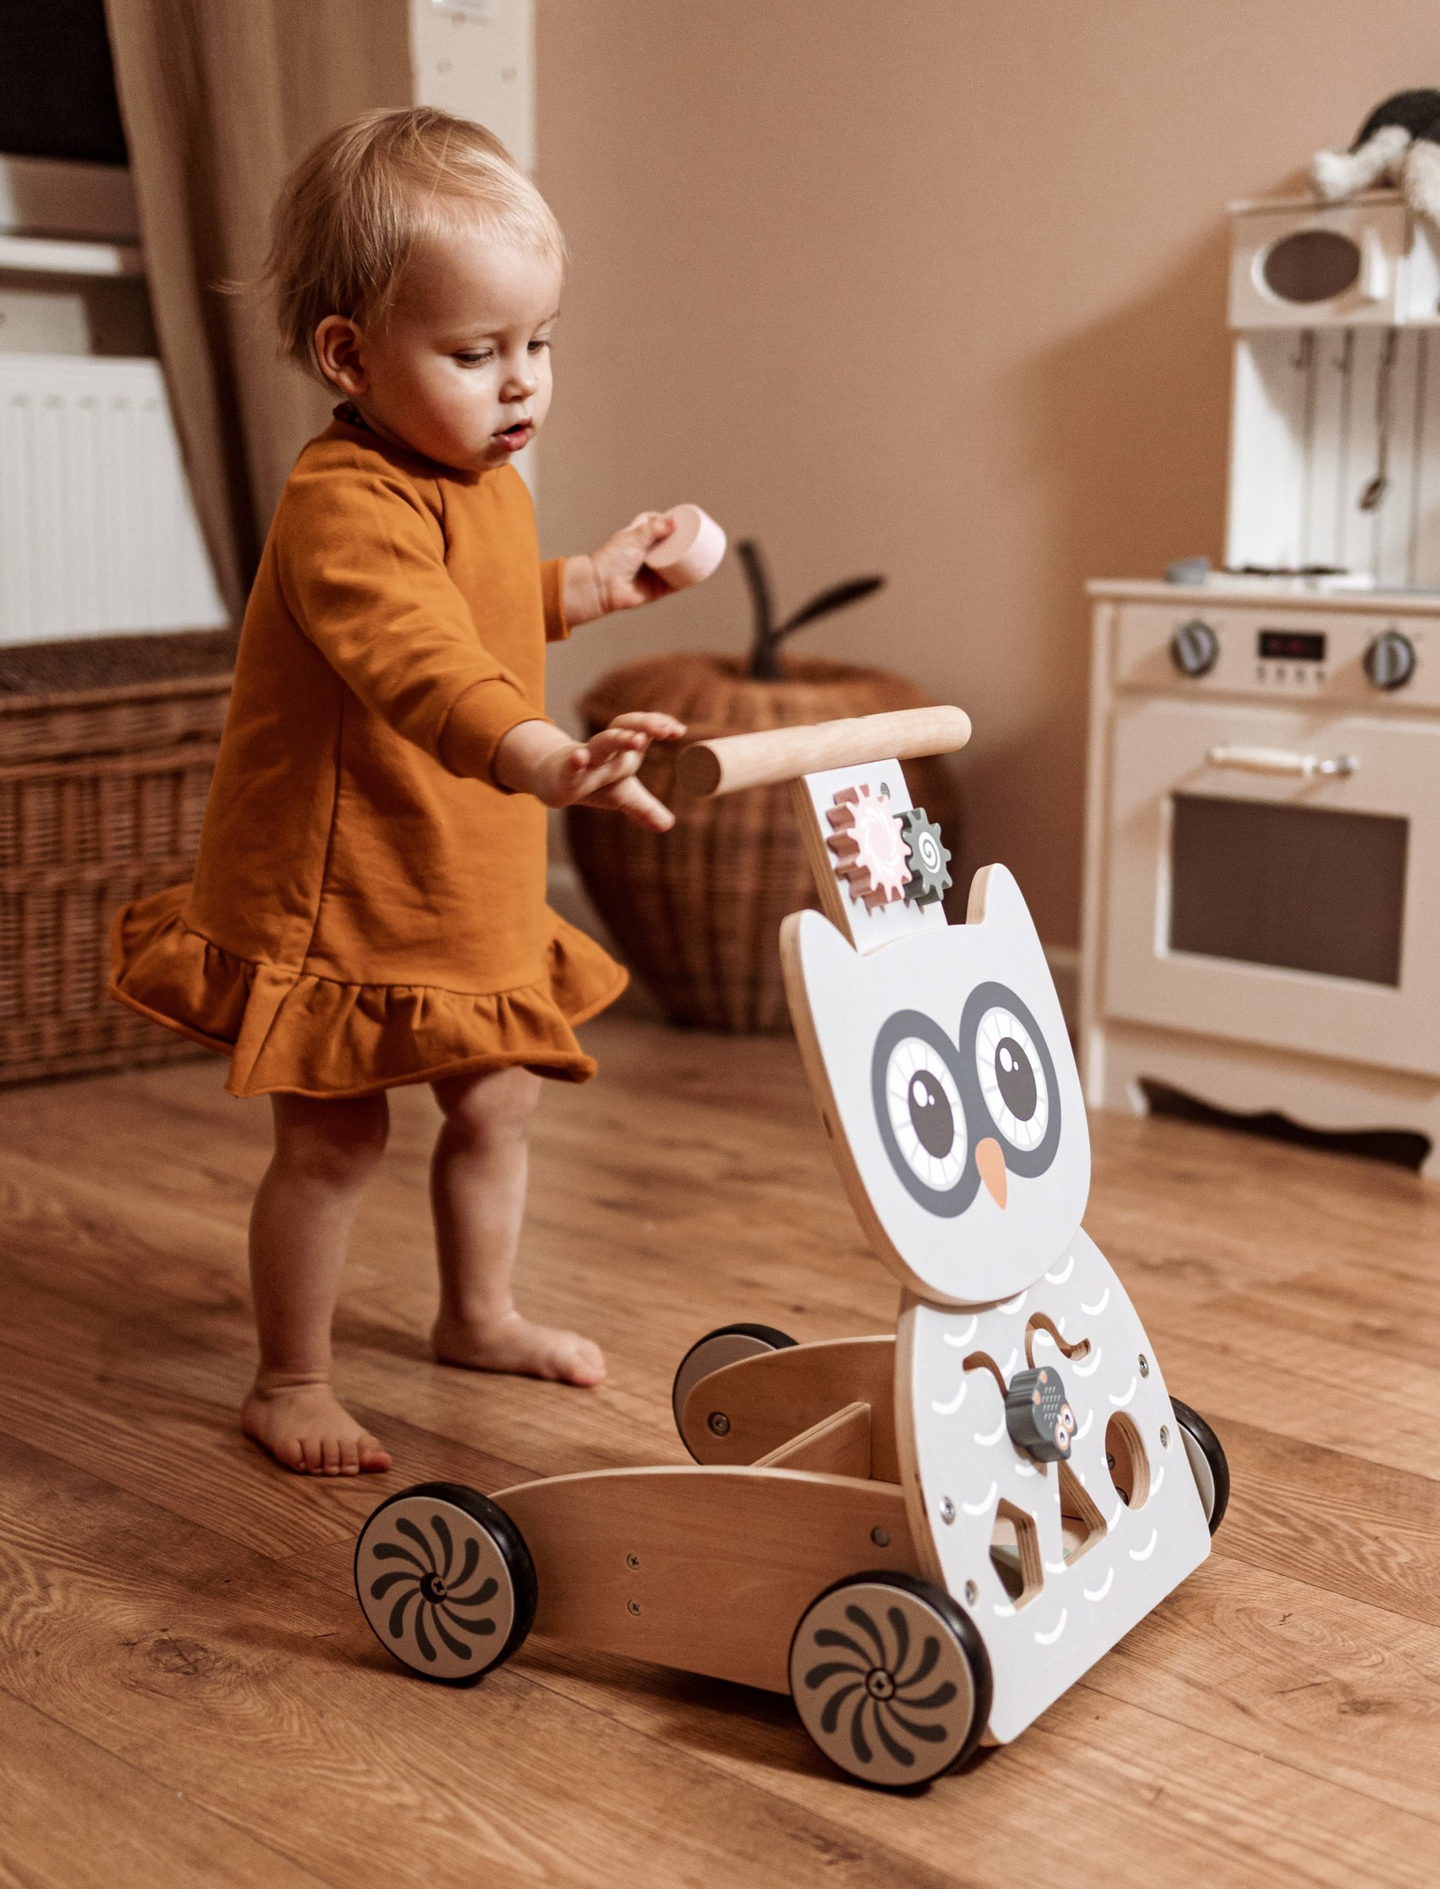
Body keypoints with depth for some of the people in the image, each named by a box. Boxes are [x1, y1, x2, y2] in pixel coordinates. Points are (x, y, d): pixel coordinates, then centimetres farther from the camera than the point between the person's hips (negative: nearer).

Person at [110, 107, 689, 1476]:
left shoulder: (485, 480, 5)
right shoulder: (346, 503, -27)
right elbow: (414, 655, -46)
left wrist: (586, 584, 12)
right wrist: (539, 757, -62)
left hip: (470, 894, 9)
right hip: (330, 903, -9)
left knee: (495, 1104, 18)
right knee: (333, 1138, -1)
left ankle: (477, 1315, 40)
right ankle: (289, 1382, 18)